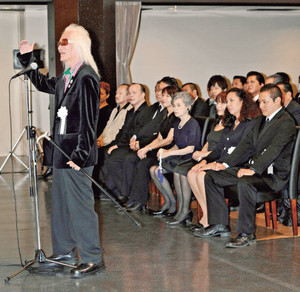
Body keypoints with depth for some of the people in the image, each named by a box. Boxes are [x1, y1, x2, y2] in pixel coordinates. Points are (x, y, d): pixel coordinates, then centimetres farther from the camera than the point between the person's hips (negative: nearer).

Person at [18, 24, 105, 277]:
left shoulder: (86, 78, -16)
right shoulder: (66, 77, 13)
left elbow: (88, 120, -20)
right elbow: (43, 84, 33)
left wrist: (81, 153, -23)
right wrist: (27, 59, 28)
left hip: (77, 153, -10)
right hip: (62, 151, 10)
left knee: (80, 205, -3)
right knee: (60, 204, 17)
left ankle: (93, 259, 7)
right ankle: (64, 252, 29)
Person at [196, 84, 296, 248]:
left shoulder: (286, 122, -11)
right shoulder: (261, 120, 19)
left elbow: (273, 150, -23)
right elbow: (246, 144, 16)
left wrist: (252, 170, -33)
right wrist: (226, 163, 4)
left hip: (273, 174, -9)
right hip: (253, 168, 9)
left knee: (244, 183, -39)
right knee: (212, 176, 2)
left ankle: (247, 234, -28)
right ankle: (220, 225, 3)